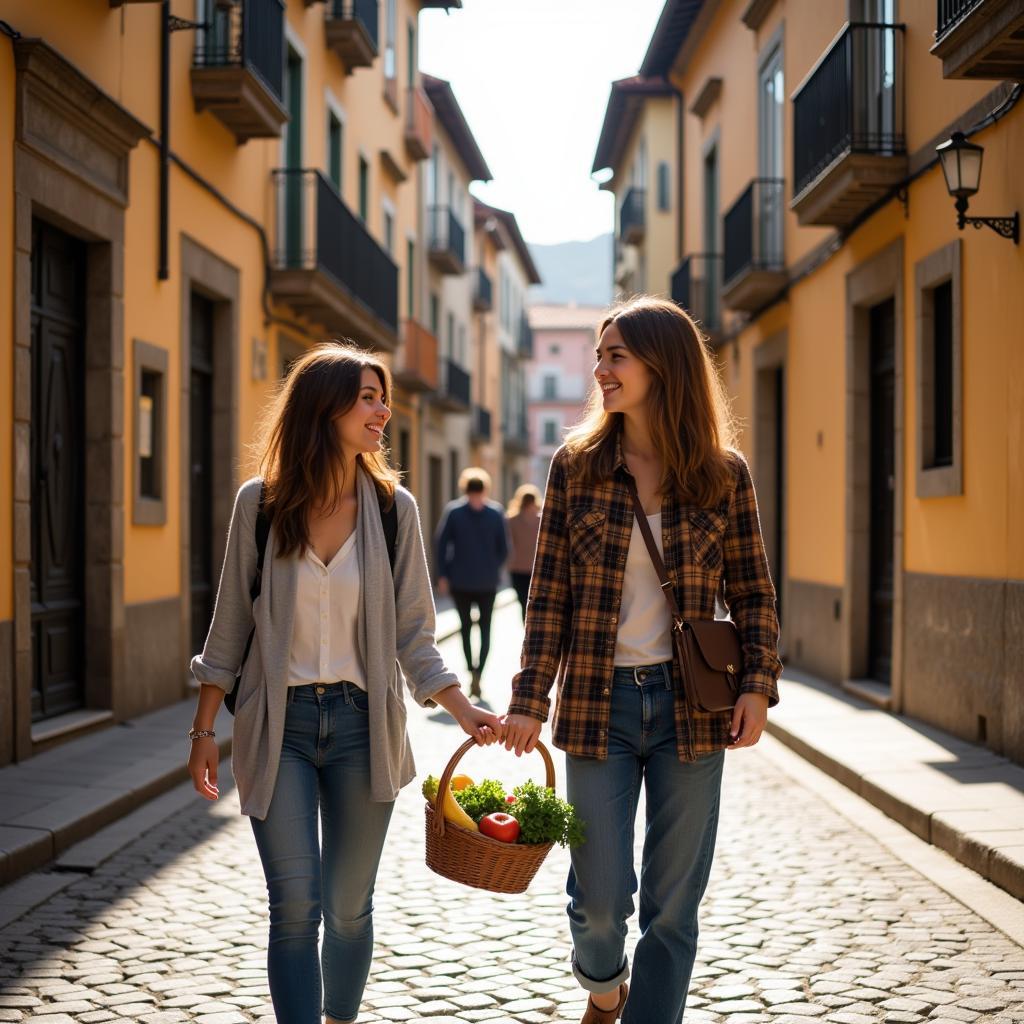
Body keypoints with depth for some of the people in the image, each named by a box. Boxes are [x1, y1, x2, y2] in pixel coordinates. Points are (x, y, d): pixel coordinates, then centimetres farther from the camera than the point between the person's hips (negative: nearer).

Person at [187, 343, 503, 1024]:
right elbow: (230, 625, 4)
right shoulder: (260, 503, -2)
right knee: (295, 906, -6)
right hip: (278, 722, -1)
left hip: (362, 723, 1)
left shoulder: (393, 506, 0)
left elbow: (412, 635, 2)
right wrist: (204, 730, 4)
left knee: (349, 908, 8)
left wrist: (464, 710, -10)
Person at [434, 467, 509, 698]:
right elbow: (503, 548, 0)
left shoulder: (453, 510, -2)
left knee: (465, 627, 13)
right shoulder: (497, 512, -1)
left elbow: (442, 543, -6)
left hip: (460, 580, 0)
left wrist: (442, 575, -2)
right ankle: (478, 670, -12)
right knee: (485, 628, 8)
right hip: (487, 581, 0)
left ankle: (471, 671, 5)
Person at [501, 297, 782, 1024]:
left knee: (673, 905, 6)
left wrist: (759, 684, -8)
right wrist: (530, 700, -5)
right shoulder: (577, 466, 0)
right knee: (599, 896, 2)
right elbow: (549, 596, 0)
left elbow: (753, 592, 5)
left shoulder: (723, 473, 0)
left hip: (690, 706, 0)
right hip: (599, 703, 0)